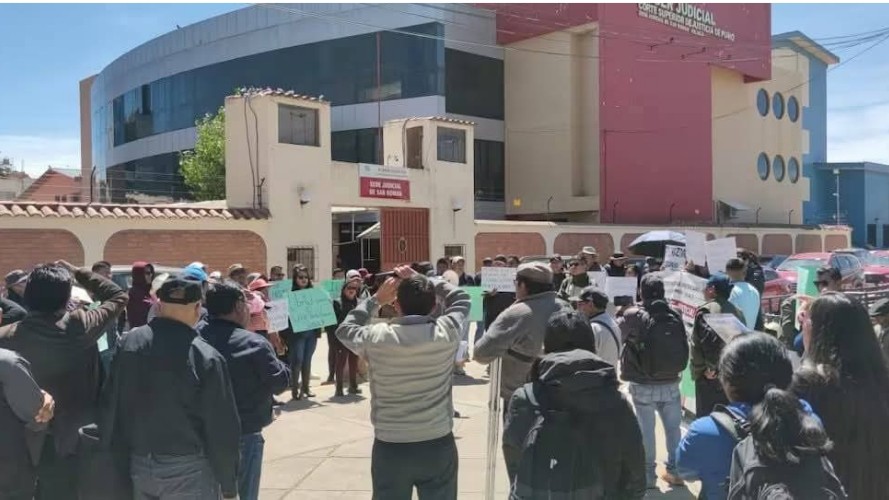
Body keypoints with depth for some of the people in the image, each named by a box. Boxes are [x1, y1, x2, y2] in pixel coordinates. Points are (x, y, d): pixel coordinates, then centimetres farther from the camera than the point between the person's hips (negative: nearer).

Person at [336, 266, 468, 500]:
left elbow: (344, 329, 10)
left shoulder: (376, 337, -13)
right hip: (439, 446, 0)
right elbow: (462, 299, 10)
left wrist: (376, 299, 10)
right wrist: (422, 280, 9)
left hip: (390, 448, 0)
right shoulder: (447, 332, -11)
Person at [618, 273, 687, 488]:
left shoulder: (633, 315, -14)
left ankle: (648, 474, 16)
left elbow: (617, 335, 1)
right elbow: (684, 348, 6)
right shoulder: (675, 315, -3)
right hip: (671, 383, 3)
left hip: (643, 385, -3)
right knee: (673, 427, 16)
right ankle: (674, 470, 26)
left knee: (646, 429, 8)